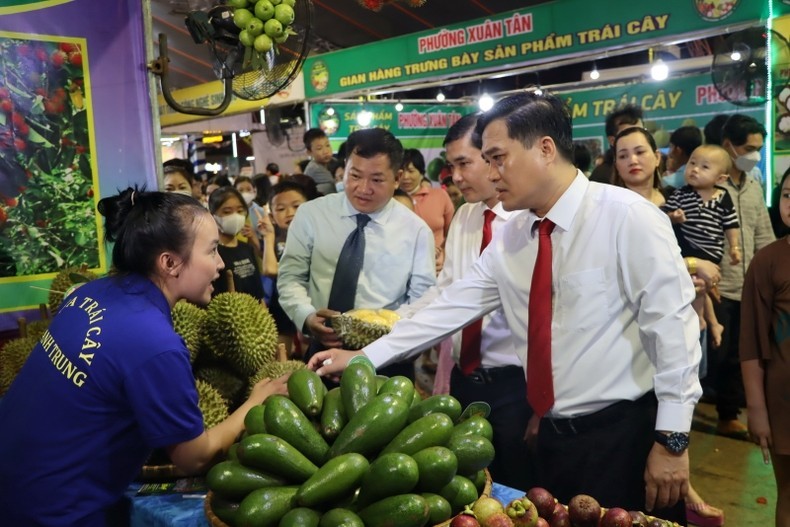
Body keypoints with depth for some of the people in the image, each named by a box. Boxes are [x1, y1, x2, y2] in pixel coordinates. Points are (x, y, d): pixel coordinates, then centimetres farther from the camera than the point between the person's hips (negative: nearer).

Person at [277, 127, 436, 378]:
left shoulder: (416, 230, -4)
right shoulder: (311, 214, -2)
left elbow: (422, 300, -2)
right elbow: (290, 277, 1)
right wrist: (306, 316, -18)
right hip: (323, 350, 1)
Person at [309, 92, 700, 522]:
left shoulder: (627, 218, -15)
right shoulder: (508, 240, 3)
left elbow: (671, 323, -15)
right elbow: (454, 306, 3)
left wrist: (672, 439, -13)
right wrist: (362, 357, 1)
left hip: (625, 434, -5)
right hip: (554, 435, 6)